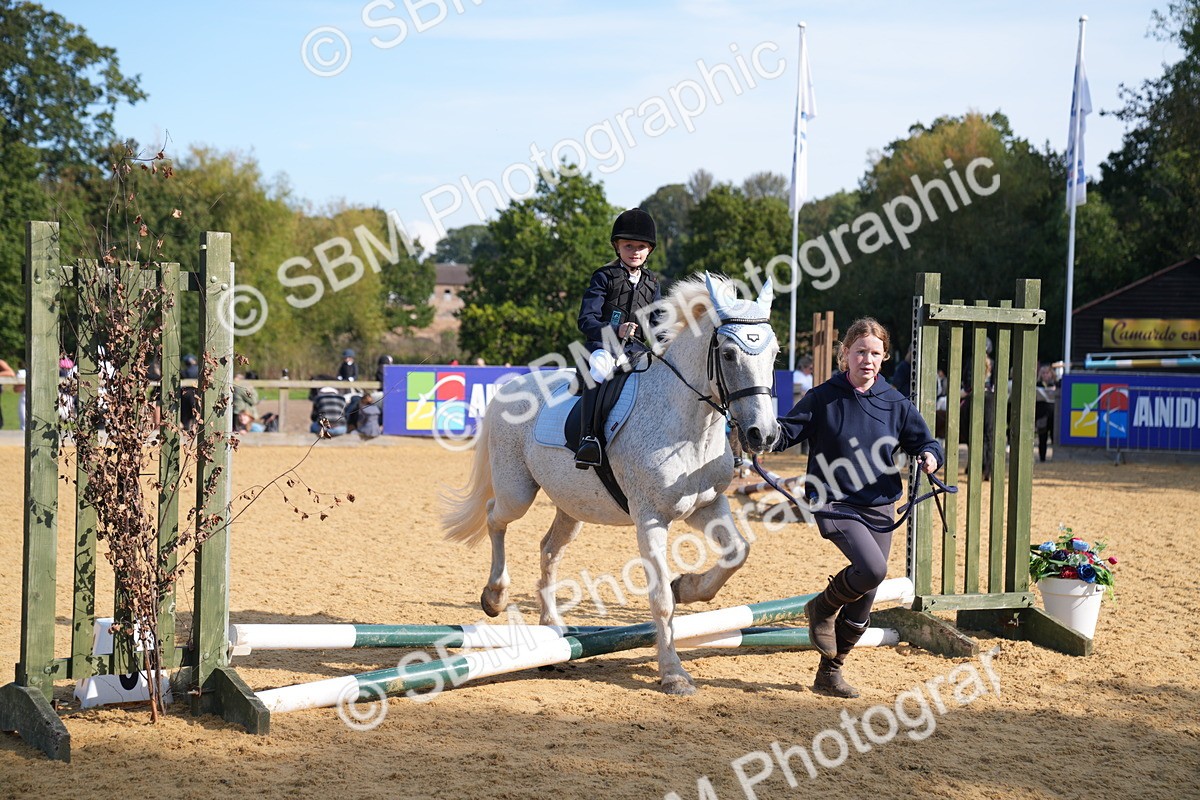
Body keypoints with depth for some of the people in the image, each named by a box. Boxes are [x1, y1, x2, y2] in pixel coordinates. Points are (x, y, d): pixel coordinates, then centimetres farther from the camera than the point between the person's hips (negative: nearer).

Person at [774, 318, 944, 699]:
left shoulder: (895, 404, 5)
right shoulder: (823, 398, -3)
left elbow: (925, 442, 9)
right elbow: (787, 431, -4)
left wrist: (931, 456, -14)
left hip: (879, 508, 4)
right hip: (835, 505, -4)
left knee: (863, 603, 7)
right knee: (872, 568, -28)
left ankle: (829, 673, 25)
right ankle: (823, 608, 3)